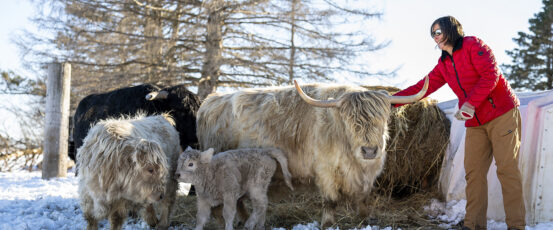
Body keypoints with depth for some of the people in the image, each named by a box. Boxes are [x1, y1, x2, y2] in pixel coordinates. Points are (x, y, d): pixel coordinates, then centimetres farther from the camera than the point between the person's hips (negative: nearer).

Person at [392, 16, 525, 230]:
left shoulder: (473, 45, -5)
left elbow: (491, 75, -15)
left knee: (507, 168, -9)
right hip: (475, 123, 7)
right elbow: (423, 87, 12)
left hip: (502, 115, -7)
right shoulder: (443, 64, 15)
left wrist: (471, 103, -21)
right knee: (473, 172, -2)